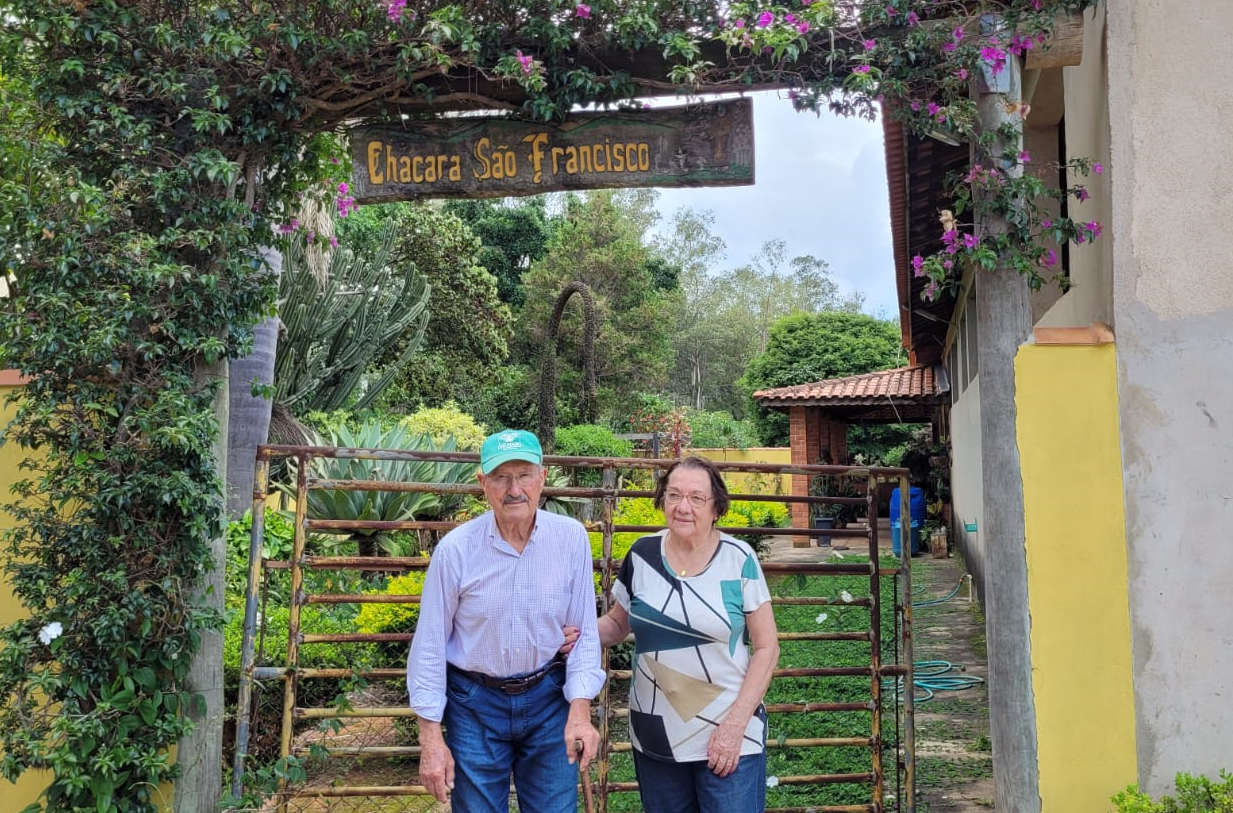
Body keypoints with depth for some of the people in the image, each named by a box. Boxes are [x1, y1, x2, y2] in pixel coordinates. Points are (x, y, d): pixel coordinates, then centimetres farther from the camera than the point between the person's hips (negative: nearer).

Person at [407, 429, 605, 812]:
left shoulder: (572, 538, -10)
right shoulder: (455, 548, -14)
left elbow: (583, 631, -4)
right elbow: (430, 644, -7)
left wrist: (580, 709, -12)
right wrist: (431, 737, -7)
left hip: (549, 698, 1)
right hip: (475, 703, -1)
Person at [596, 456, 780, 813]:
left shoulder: (738, 559, -9)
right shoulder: (642, 555, -3)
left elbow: (767, 647, -6)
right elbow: (617, 623, 11)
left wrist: (735, 724, -13)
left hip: (728, 733, -3)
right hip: (655, 737, 3)